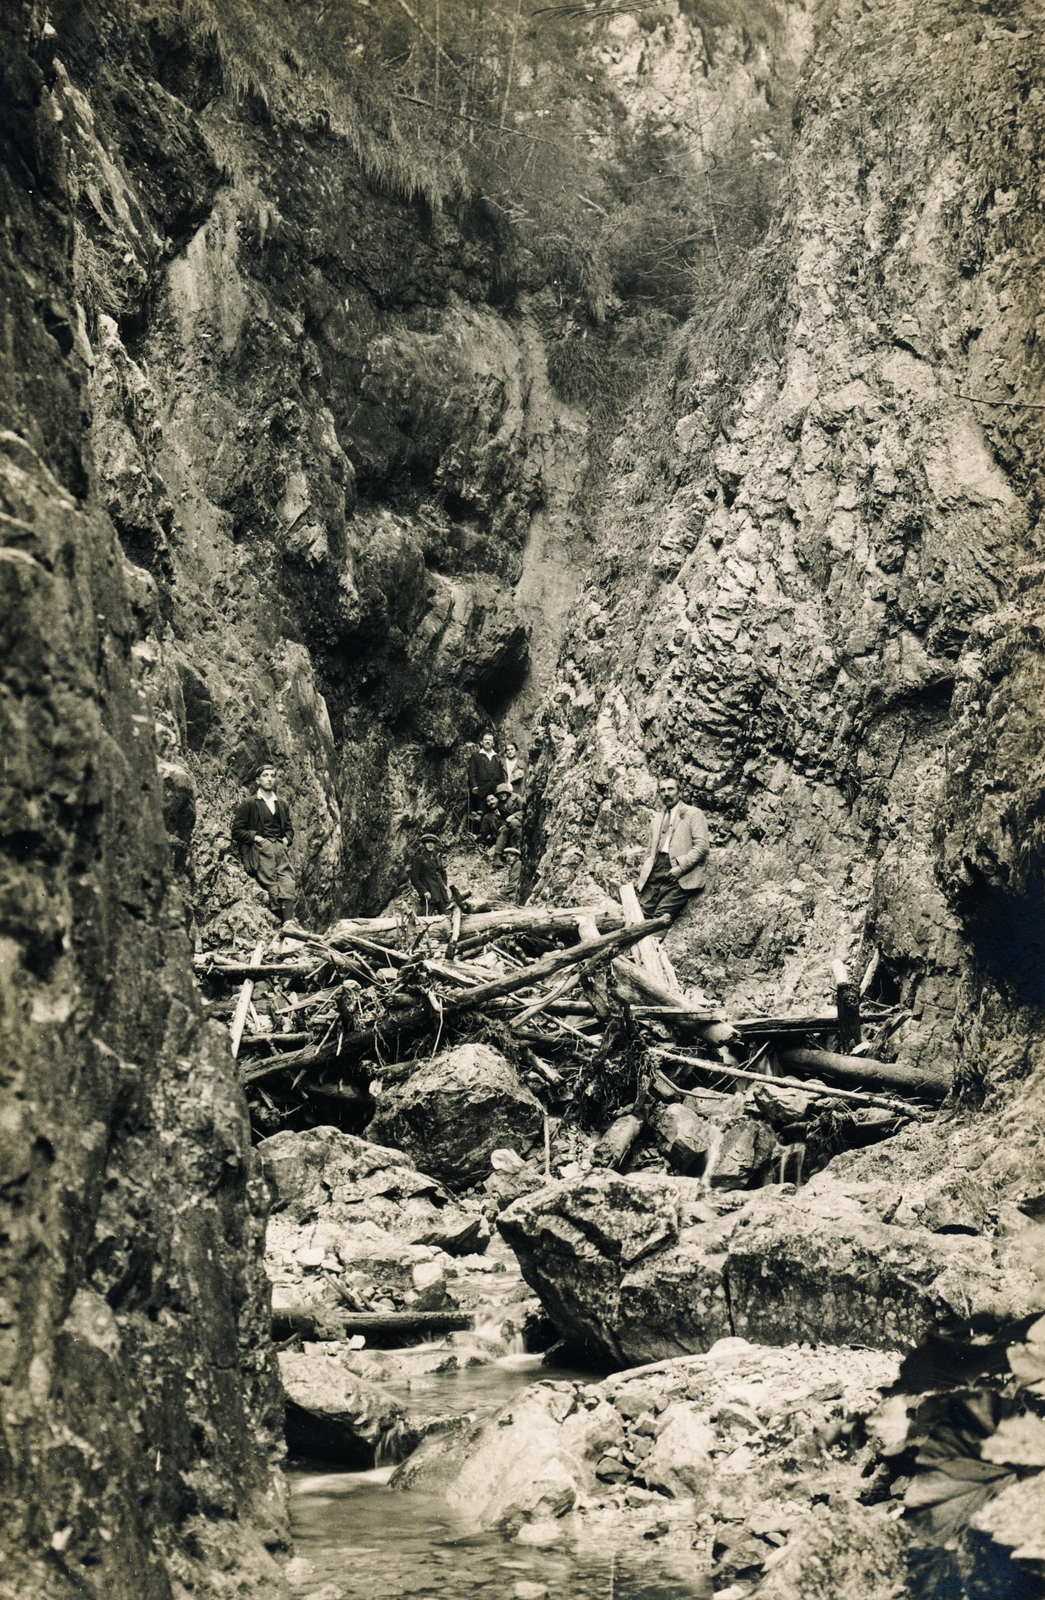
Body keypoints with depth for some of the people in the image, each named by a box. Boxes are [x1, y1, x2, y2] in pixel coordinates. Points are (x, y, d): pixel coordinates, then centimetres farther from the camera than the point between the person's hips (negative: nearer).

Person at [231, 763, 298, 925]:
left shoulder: (282, 805, 26)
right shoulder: (249, 805, 11)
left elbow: (289, 827, 32)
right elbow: (236, 831, 7)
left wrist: (287, 839, 10)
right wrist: (255, 837, -7)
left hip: (280, 849, 4)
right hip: (259, 850, -4)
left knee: (288, 882, -20)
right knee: (272, 887, -20)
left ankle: (289, 922, -33)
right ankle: (281, 921, -26)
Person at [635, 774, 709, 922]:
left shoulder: (693, 814, 9)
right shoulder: (657, 818, 28)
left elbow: (702, 846, -3)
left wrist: (681, 867, -15)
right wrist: (643, 876, 10)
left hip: (679, 874, -6)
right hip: (656, 870, 6)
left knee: (662, 916, -23)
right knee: (642, 912, -13)